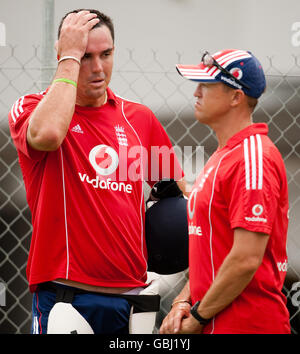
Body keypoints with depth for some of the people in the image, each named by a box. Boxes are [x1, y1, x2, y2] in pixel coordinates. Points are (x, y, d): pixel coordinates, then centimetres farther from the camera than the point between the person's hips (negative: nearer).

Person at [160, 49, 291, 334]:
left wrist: (199, 316, -14)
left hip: (246, 324, -9)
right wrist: (184, 301, 7)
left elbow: (247, 259, -22)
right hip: (213, 325, 9)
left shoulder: (253, 158, -15)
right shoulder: (222, 156, 16)